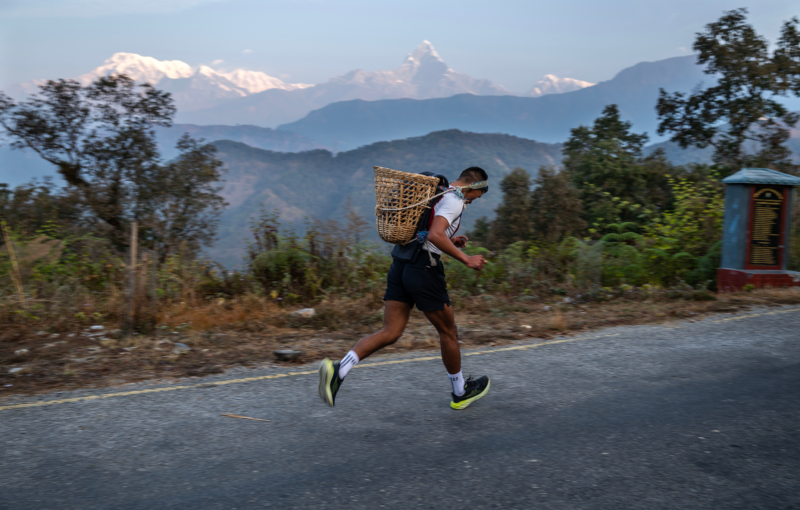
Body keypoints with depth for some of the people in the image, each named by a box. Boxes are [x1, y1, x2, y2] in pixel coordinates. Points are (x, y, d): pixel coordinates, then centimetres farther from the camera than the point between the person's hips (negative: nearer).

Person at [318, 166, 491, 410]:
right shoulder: (454, 200, -9)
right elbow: (435, 235, -25)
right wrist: (466, 259, -19)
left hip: (400, 264, 8)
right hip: (423, 269, -8)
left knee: (390, 332, 3)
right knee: (448, 331, 11)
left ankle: (337, 371, -16)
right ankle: (460, 393, 29)